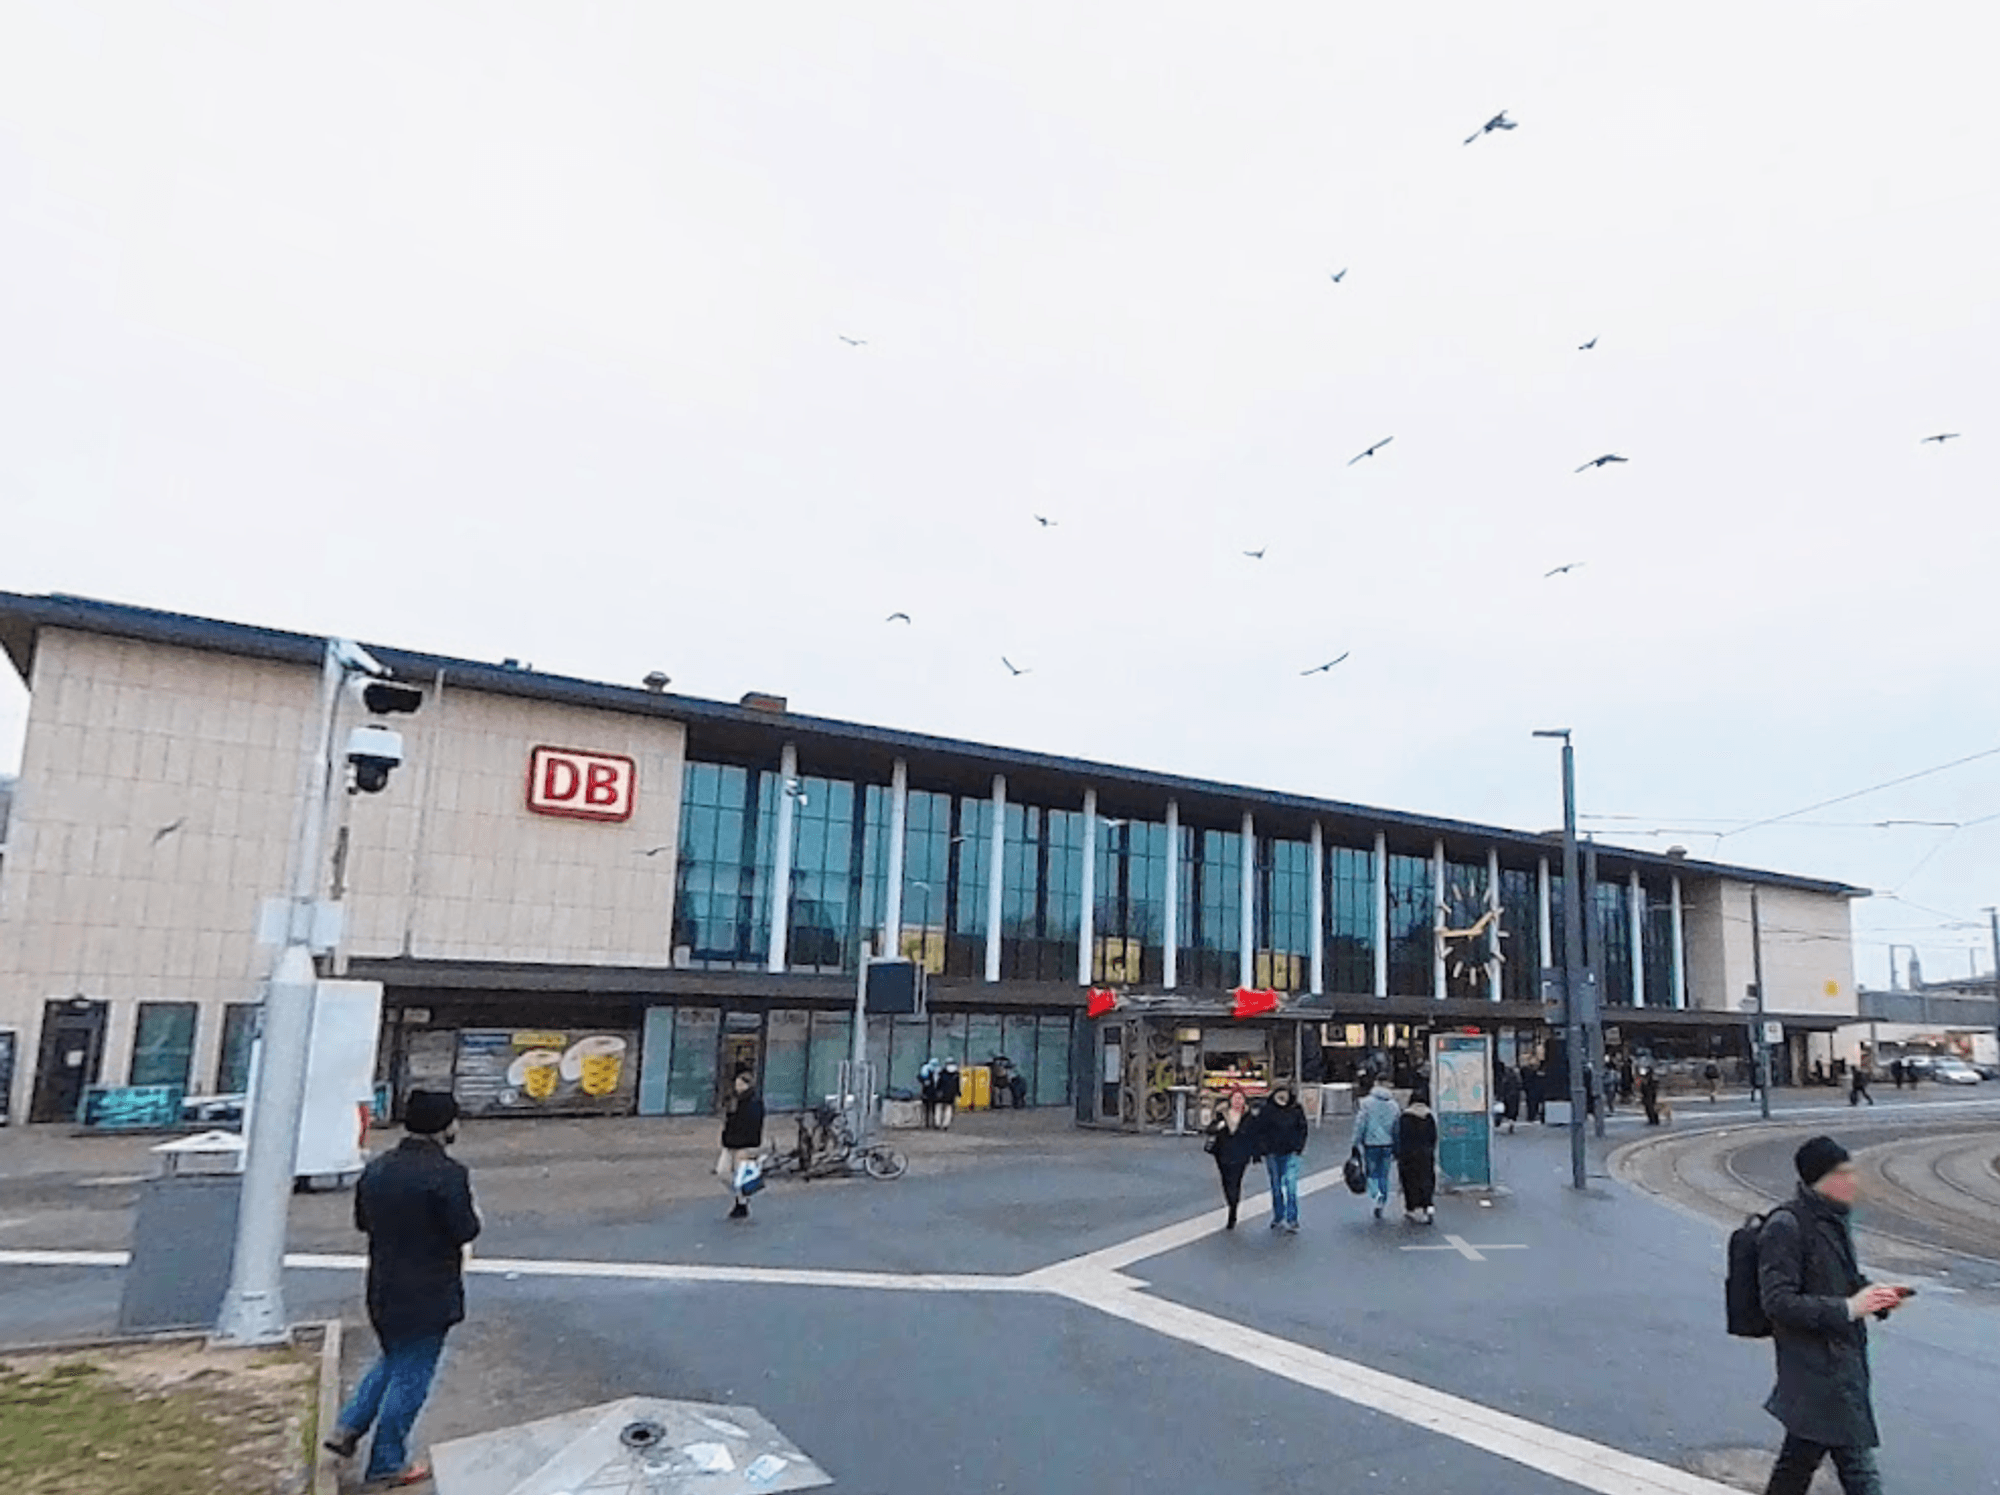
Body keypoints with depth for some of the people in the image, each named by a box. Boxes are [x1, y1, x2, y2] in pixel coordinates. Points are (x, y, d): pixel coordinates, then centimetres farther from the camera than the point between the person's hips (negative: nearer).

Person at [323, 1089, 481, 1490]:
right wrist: (474, 1214, 0)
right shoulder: (448, 1174, -23)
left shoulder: (376, 1168, 1)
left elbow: (362, 1221, 12)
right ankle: (388, 1465, 18)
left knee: (392, 1360, 29)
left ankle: (347, 1429, 25)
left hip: (383, 1288, 7)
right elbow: (465, 1232, -20)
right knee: (411, 1377, 7)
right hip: (428, 1295, -7)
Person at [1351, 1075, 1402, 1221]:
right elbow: (1397, 1128, 9)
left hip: (1371, 1144, -3)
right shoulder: (1394, 1104, 6)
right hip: (1388, 1145, 3)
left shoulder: (1365, 1103, -6)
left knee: (1372, 1173, 8)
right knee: (1384, 1175, 14)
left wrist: (1357, 1144, -2)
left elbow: (1360, 1125, -9)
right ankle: (1382, 1203, 13)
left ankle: (1376, 1194, -18)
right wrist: (1396, 1149, 15)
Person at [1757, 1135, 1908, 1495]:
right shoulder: (1786, 1226, -20)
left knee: (1801, 1456, 19)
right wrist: (1847, 1308, -24)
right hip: (1816, 1369, -9)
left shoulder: (1832, 1218, 9)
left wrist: (1875, 1295, 2)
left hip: (1841, 1361, 9)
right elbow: (1778, 1302, -22)